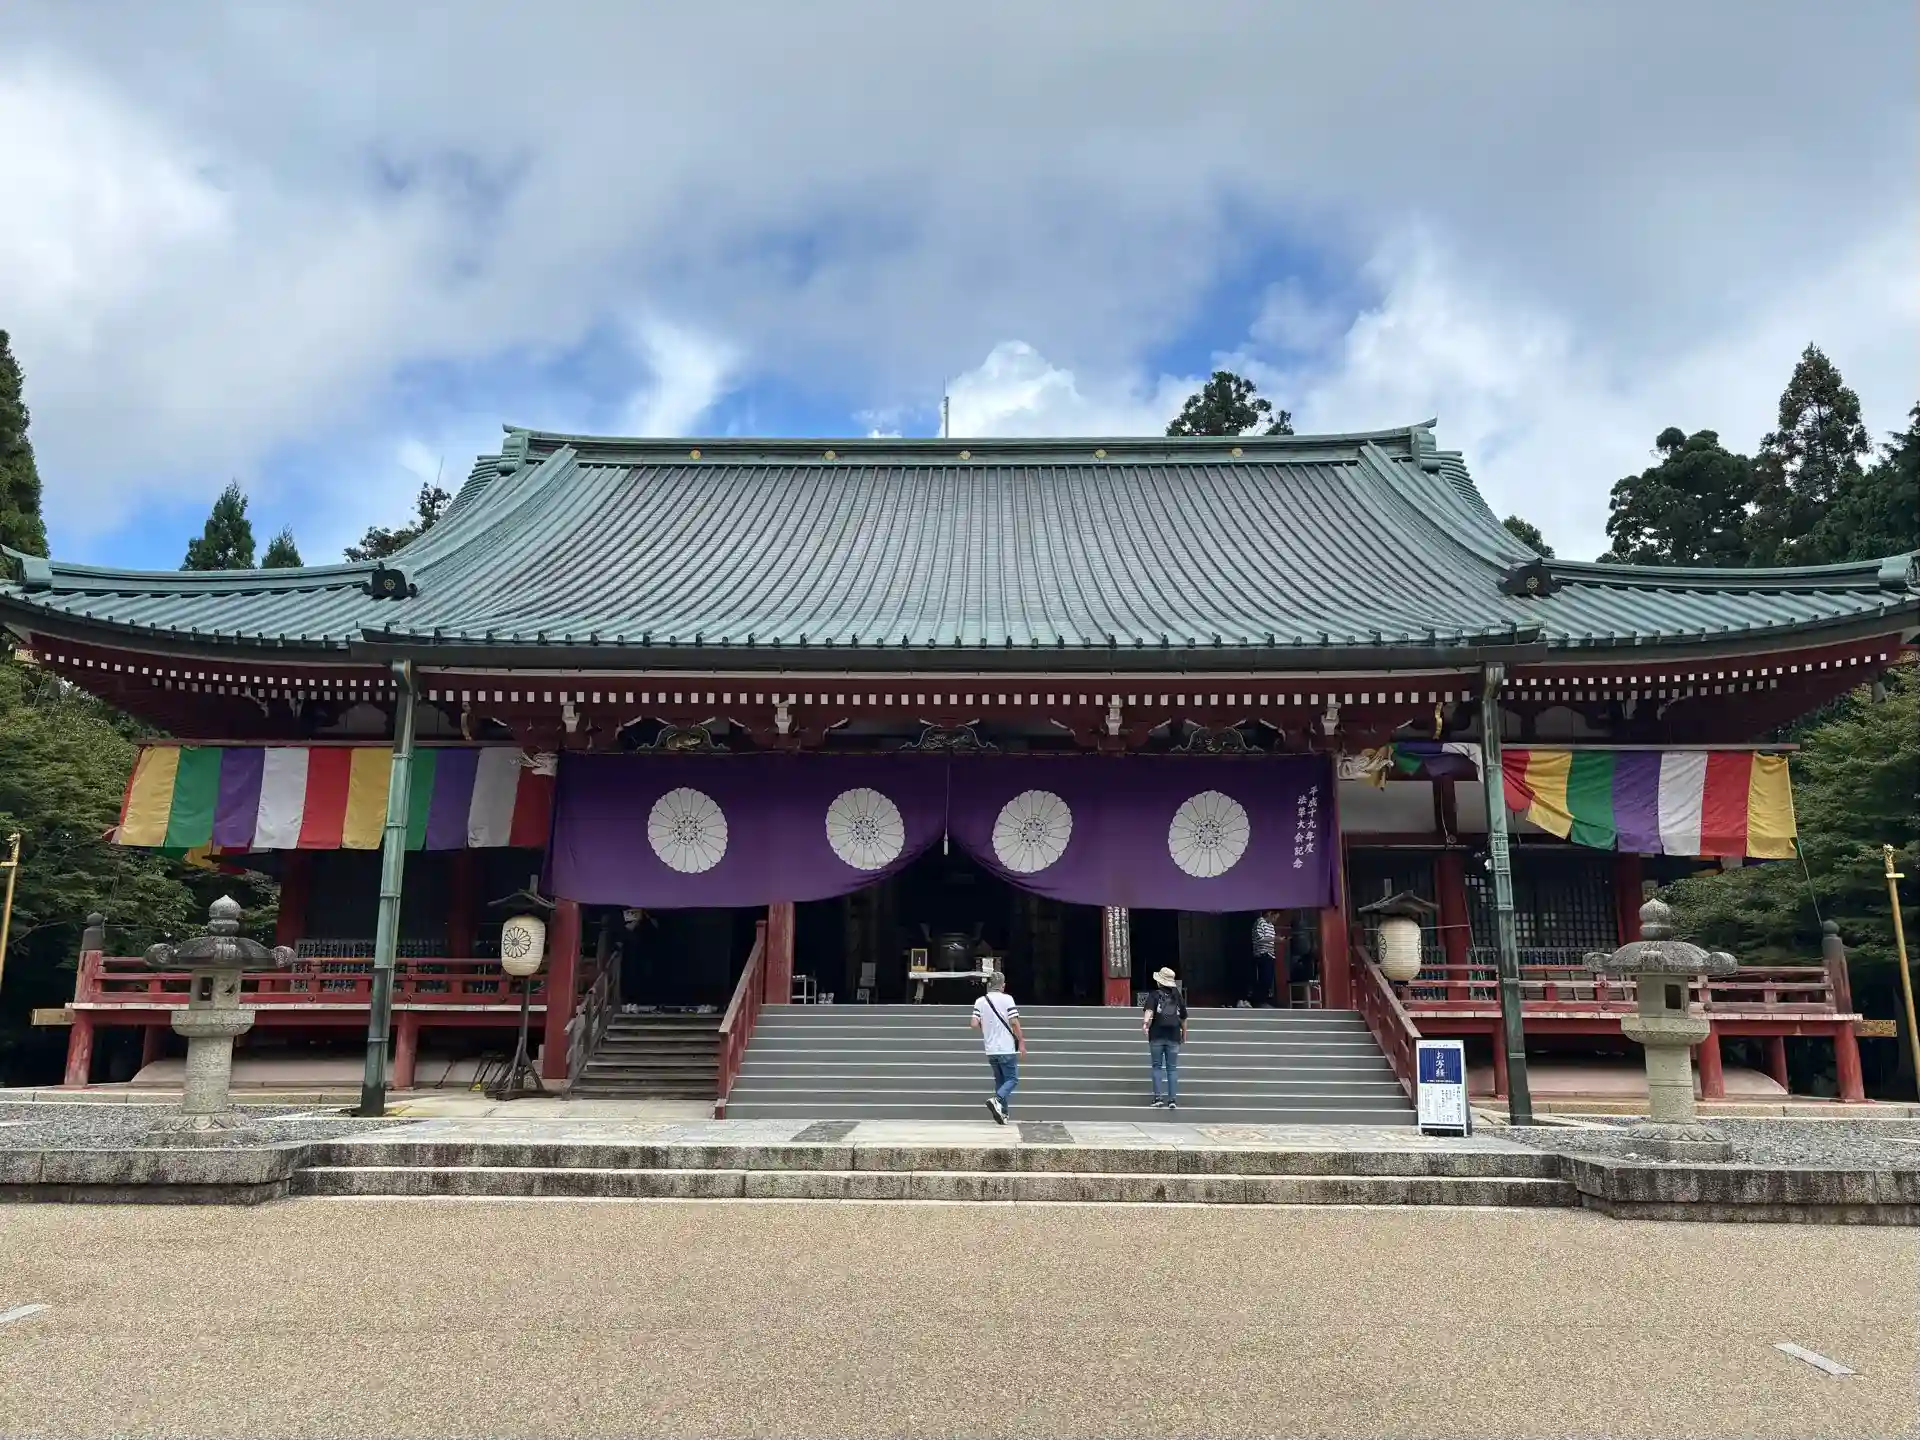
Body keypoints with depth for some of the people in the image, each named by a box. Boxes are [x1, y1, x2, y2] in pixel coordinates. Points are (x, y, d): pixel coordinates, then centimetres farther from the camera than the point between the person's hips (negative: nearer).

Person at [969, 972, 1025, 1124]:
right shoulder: (1007, 999, -8)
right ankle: (996, 1100, -19)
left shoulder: (980, 1001, 3)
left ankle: (1002, 1113, 14)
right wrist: (1021, 1042, -4)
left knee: (1000, 1080, 17)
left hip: (991, 1049, 5)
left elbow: (974, 1024, -4)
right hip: (1007, 1048, -5)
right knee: (1012, 1078, 4)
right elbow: (1014, 1022, -13)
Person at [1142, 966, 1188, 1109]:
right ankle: (1172, 1100, 2)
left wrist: (1145, 1022, -36)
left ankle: (1158, 1097, 1)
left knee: (1157, 1066, 8)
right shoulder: (1177, 996, 11)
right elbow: (1183, 1018, 15)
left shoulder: (1155, 995, 1)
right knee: (1171, 1069, 8)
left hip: (1157, 1036, -2)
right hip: (1173, 1036, 2)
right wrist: (1184, 1033, 29)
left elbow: (1149, 1010, -19)